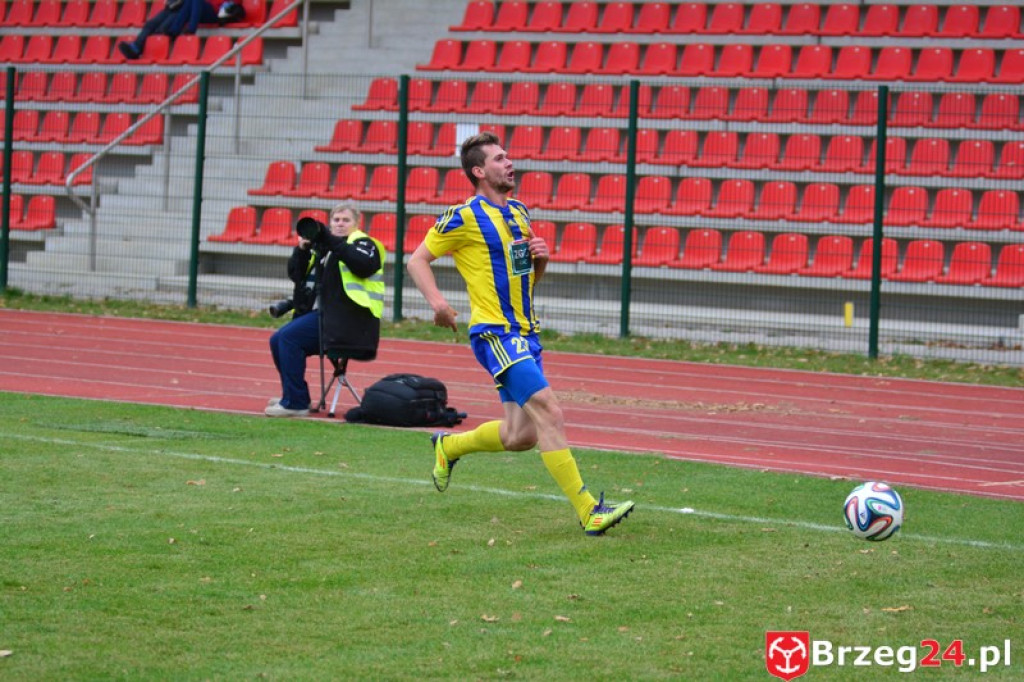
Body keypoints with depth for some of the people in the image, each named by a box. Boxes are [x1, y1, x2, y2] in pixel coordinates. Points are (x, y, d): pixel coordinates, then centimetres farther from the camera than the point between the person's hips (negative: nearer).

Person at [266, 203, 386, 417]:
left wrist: (334, 243, -24)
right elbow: (296, 275, 18)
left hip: (349, 318, -9)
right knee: (278, 341, 6)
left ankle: (295, 403, -20)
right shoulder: (323, 246, 21)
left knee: (290, 337, -21)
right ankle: (293, 397, 17)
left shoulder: (363, 243, 0)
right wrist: (302, 249, 0)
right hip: (324, 314, 9)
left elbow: (365, 265, -23)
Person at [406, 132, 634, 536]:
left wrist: (540, 257, 2)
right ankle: (588, 512, -20)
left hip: (525, 334, 8)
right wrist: (436, 301, -18)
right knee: (549, 413, -18)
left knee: (519, 436, 8)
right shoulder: (465, 217, -7)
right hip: (495, 333, -8)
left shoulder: (520, 213, 15)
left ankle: (449, 446, 34)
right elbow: (417, 260, -2)